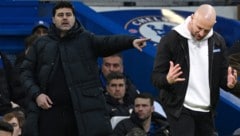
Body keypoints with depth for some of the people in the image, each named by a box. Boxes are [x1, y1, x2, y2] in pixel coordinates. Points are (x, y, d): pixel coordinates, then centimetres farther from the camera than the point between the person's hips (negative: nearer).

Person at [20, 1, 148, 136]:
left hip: (87, 110, -2)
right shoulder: (41, 44, 12)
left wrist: (131, 40, -32)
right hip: (52, 111, 2)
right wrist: (36, 93, -3)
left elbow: (109, 41, -12)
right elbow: (26, 71, 14)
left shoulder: (86, 39, 5)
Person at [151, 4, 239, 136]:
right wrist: (167, 79, -32)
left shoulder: (218, 41, 3)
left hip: (206, 111, 5)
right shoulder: (170, 40, -10)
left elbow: (222, 74, 10)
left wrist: (229, 83, -14)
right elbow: (155, 77, -9)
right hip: (180, 109, -5)